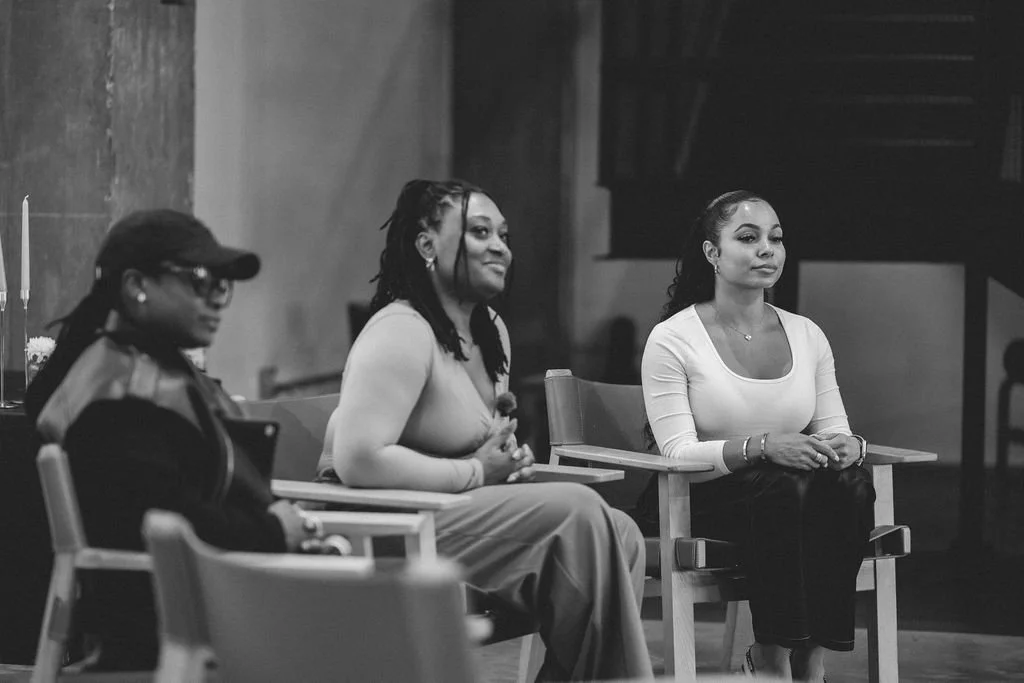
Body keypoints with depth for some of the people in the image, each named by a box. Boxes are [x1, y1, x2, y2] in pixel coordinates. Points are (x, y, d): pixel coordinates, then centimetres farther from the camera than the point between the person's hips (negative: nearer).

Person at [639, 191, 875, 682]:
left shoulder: (807, 336, 10)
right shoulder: (672, 340, -6)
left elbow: (833, 430, 8)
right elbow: (677, 452, -15)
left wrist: (847, 446, -19)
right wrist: (763, 447, -32)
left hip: (791, 494, 5)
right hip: (697, 504, -4)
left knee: (850, 482, -28)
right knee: (782, 488, -35)